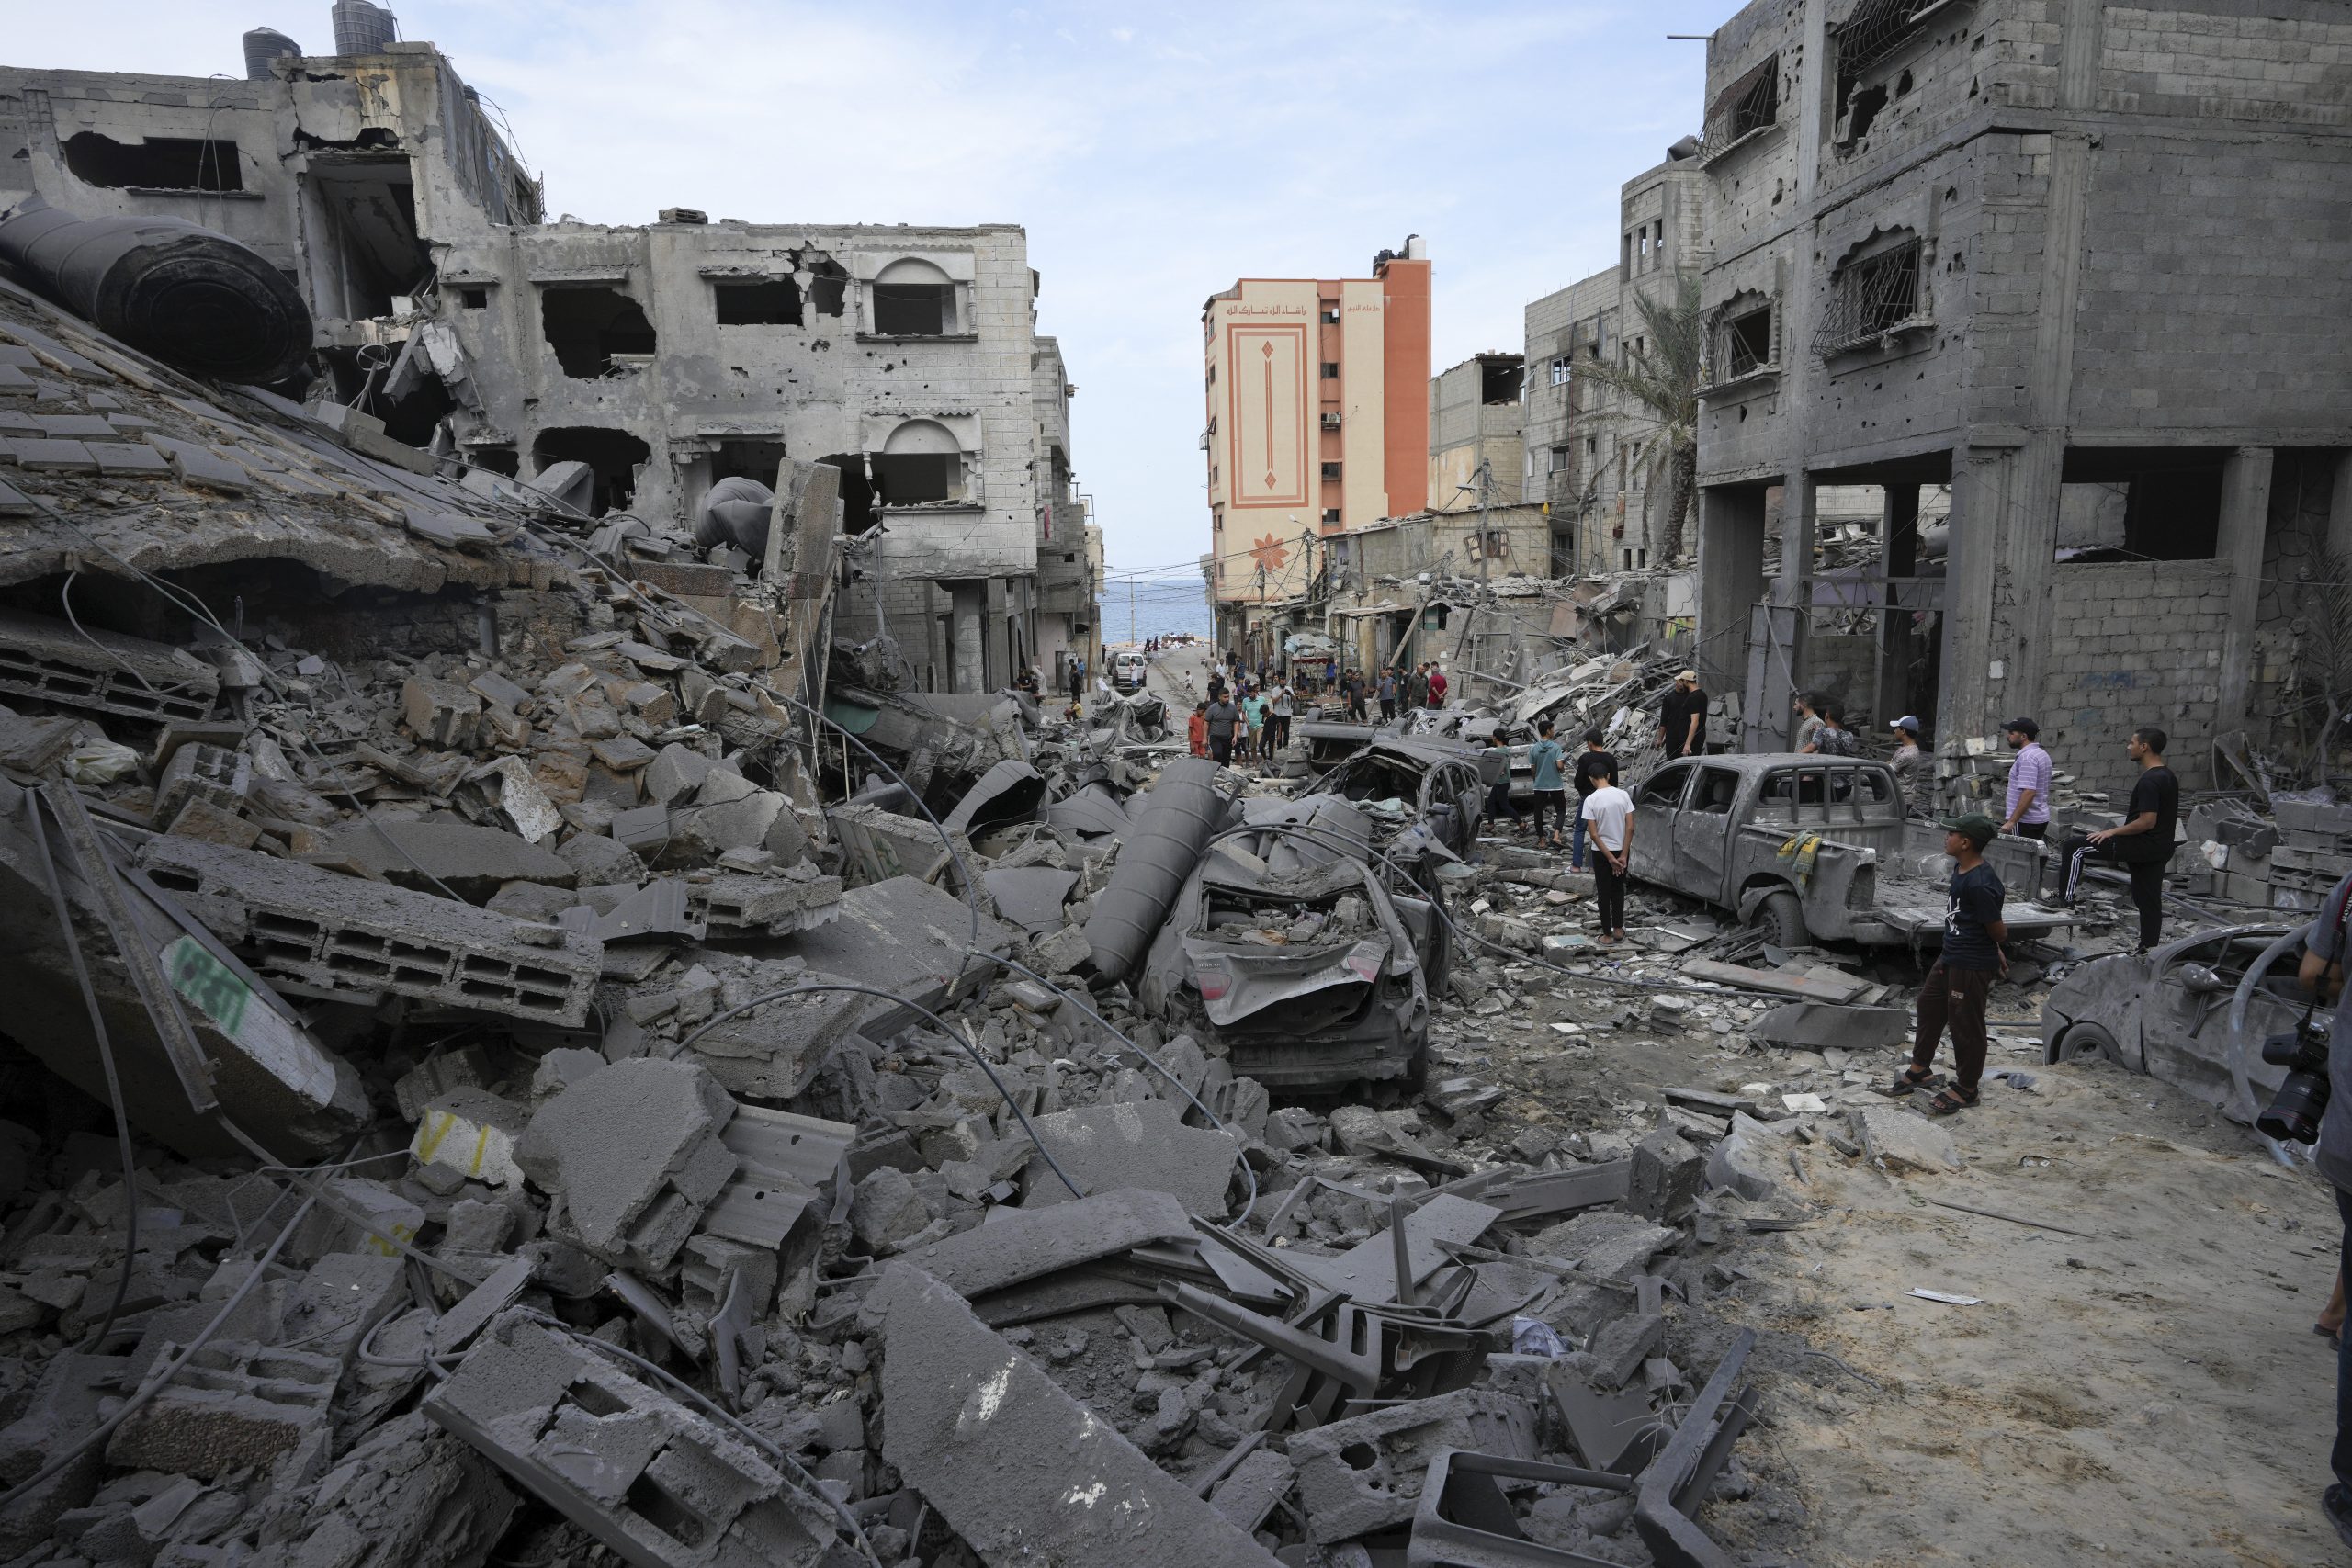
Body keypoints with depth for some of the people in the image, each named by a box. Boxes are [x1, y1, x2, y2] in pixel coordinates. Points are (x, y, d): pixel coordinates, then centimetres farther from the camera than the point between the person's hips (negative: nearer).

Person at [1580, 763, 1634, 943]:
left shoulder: (1591, 800, -14)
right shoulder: (1623, 795, -6)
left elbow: (1594, 834, -16)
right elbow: (1630, 828, -9)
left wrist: (1610, 858, -12)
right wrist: (1623, 856, -7)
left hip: (1601, 852, -3)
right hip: (1621, 849, 3)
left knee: (1604, 893, 8)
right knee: (1618, 890, 19)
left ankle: (1607, 934, 12)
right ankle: (1618, 930, 23)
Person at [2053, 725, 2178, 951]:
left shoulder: (2149, 781, -20)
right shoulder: (2168, 776, 13)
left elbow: (2147, 821, -25)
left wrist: (2113, 832, -15)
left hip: (2142, 845, -10)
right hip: (2160, 848, 10)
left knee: (2074, 847, -6)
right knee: (2149, 899, 14)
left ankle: (2066, 899, -3)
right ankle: (2148, 949, 18)